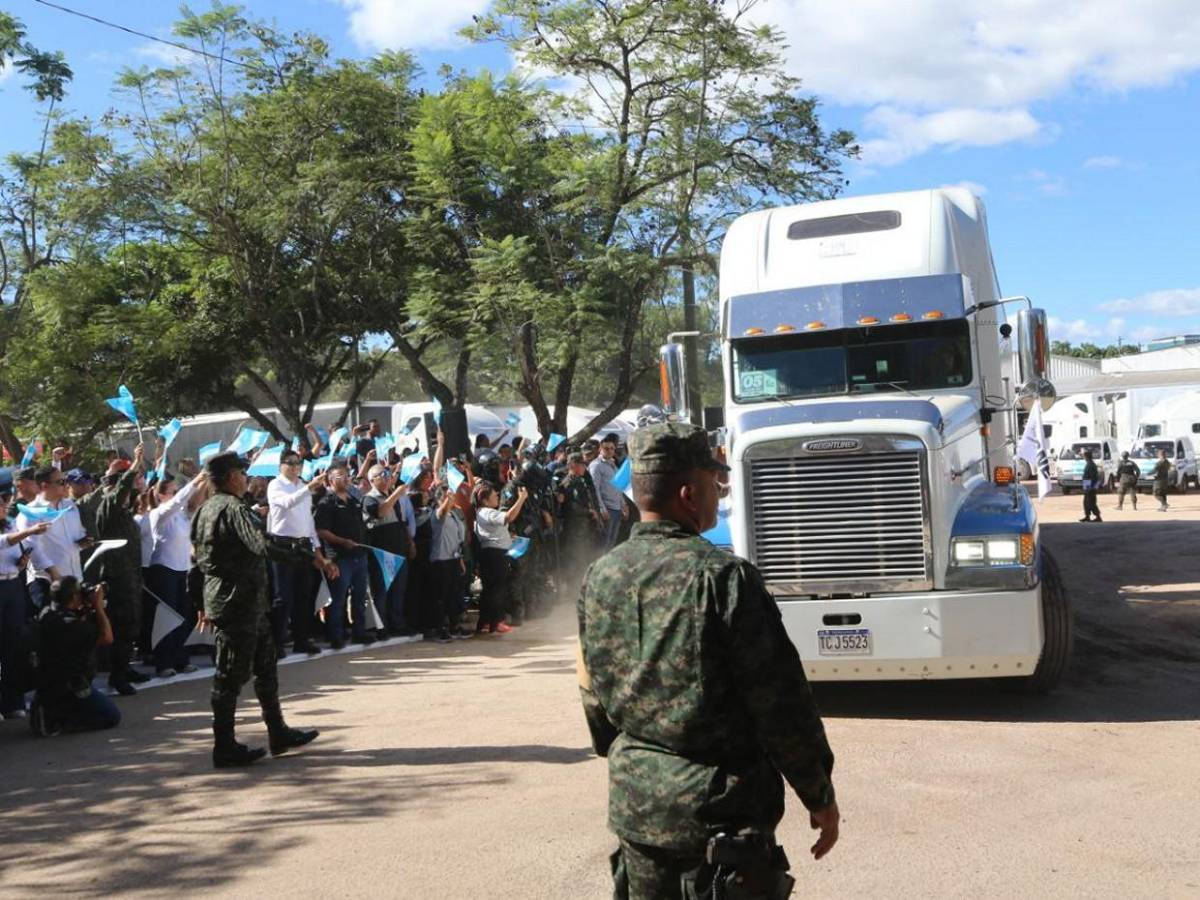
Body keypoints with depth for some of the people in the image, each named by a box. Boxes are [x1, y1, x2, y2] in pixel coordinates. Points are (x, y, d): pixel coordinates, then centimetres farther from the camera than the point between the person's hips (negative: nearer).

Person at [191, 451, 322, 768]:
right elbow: (264, 545, -32)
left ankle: (278, 733, 24)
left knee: (266, 665, 16)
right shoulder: (234, 509, -17)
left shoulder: (205, 510, 13)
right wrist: (314, 557, -32)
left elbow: (197, 560, 18)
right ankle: (225, 747, 4)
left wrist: (203, 605, 23)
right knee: (231, 674, -3)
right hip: (238, 602, -10)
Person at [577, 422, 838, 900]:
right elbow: (780, 702, -14)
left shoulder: (599, 579, 1)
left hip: (634, 806, 7)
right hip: (720, 809, -6)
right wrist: (820, 794, -3)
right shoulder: (723, 577, -18)